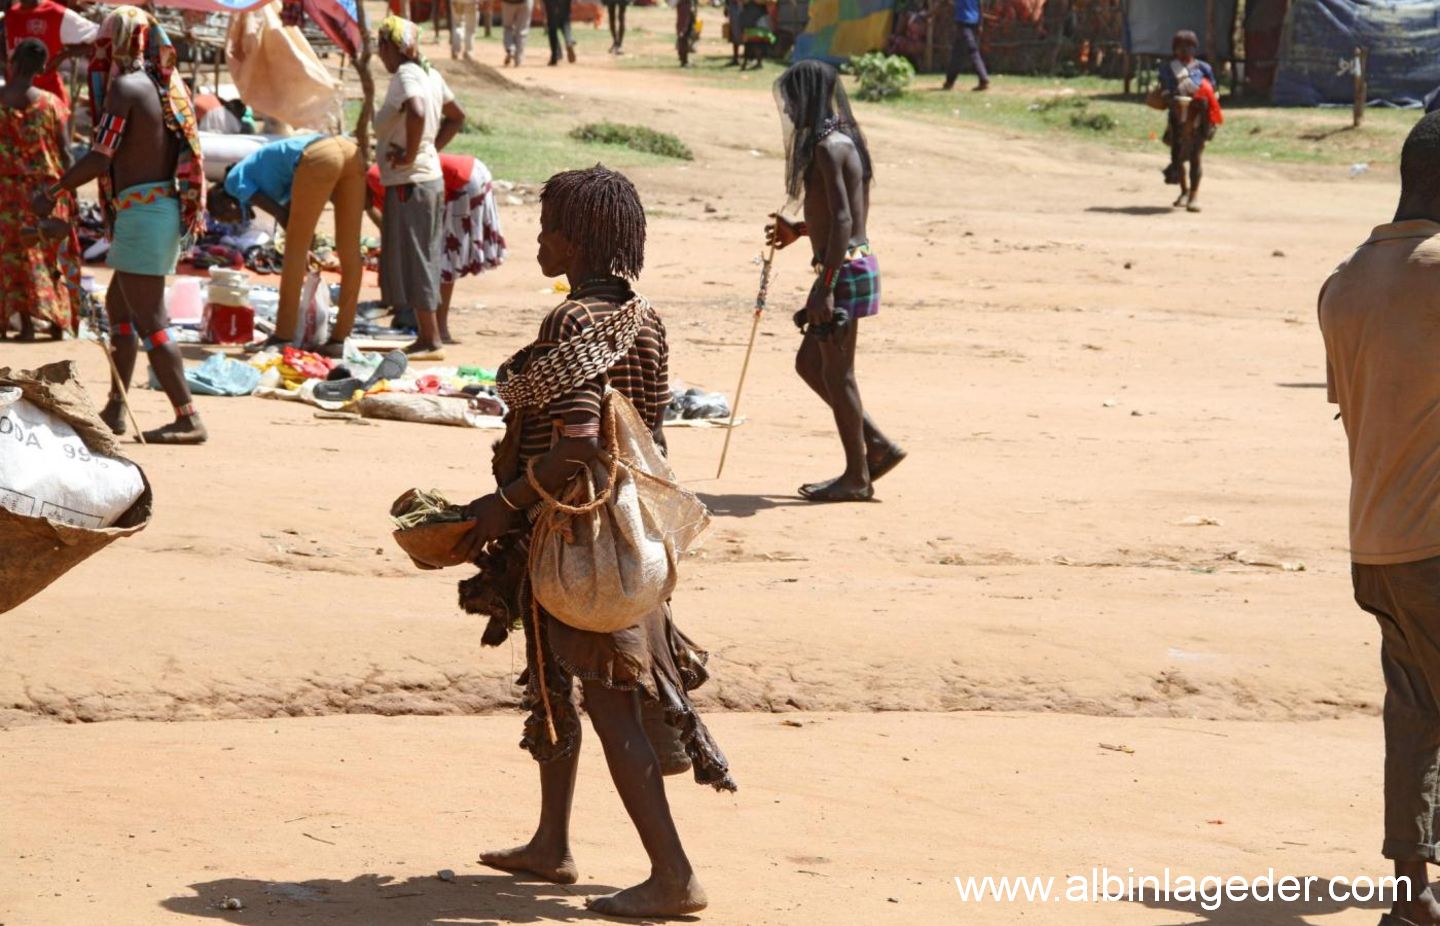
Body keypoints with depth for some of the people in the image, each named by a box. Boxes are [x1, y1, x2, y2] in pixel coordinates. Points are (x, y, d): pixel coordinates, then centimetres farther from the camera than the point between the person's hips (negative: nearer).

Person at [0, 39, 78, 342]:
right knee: (53, 258, 11)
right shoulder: (51, 103, -7)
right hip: (49, 191, 1)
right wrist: (69, 191, 5)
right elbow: (64, 152, -4)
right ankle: (58, 325, 14)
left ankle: (26, 324, 5)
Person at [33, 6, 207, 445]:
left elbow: (100, 159, -16)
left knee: (148, 320, -8)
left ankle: (188, 419, -12)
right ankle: (114, 410, 24)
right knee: (118, 305, 20)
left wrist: (51, 194, -6)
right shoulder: (167, 86, 12)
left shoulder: (125, 86, -12)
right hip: (168, 207, 9)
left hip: (141, 211, -9)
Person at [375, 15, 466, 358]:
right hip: (431, 178, 9)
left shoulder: (405, 77, -16)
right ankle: (427, 337, 18)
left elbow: (417, 114, -36)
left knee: (413, 262, -4)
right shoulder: (430, 75, 11)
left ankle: (431, 341, -2)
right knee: (421, 261, 14)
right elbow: (456, 117, 23)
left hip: (409, 182, -9)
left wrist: (410, 155, -24)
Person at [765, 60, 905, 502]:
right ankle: (877, 446, 18)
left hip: (845, 267, -10)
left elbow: (843, 221, -22)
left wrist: (826, 288, -24)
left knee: (836, 373, 0)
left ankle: (856, 477, 8)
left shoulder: (827, 147, -16)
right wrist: (799, 230, 28)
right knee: (809, 363, 17)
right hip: (856, 262, 10)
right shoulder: (845, 140, 14)